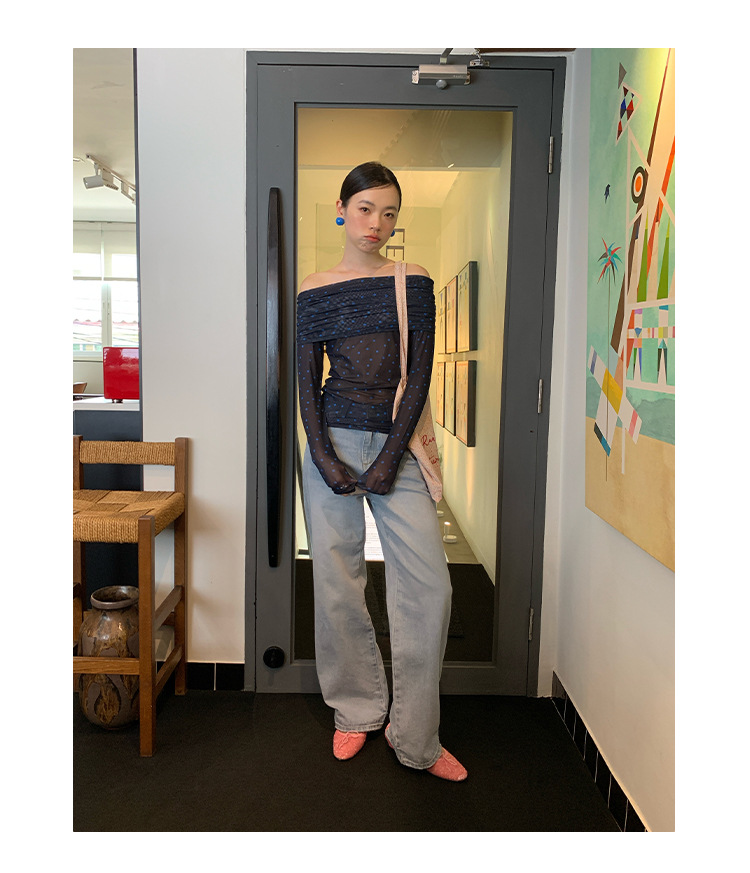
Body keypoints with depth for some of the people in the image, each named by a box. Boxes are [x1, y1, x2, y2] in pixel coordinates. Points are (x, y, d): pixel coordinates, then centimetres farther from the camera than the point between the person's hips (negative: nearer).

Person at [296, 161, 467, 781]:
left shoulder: (414, 283, 6)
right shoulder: (315, 291, 7)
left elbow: (420, 374, -1)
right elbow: (308, 382, 4)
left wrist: (390, 457, -9)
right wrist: (324, 458, -8)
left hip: (396, 443, 0)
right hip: (333, 441, 1)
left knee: (429, 584, -6)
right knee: (338, 583, 5)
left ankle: (415, 736, 11)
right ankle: (357, 711, 26)